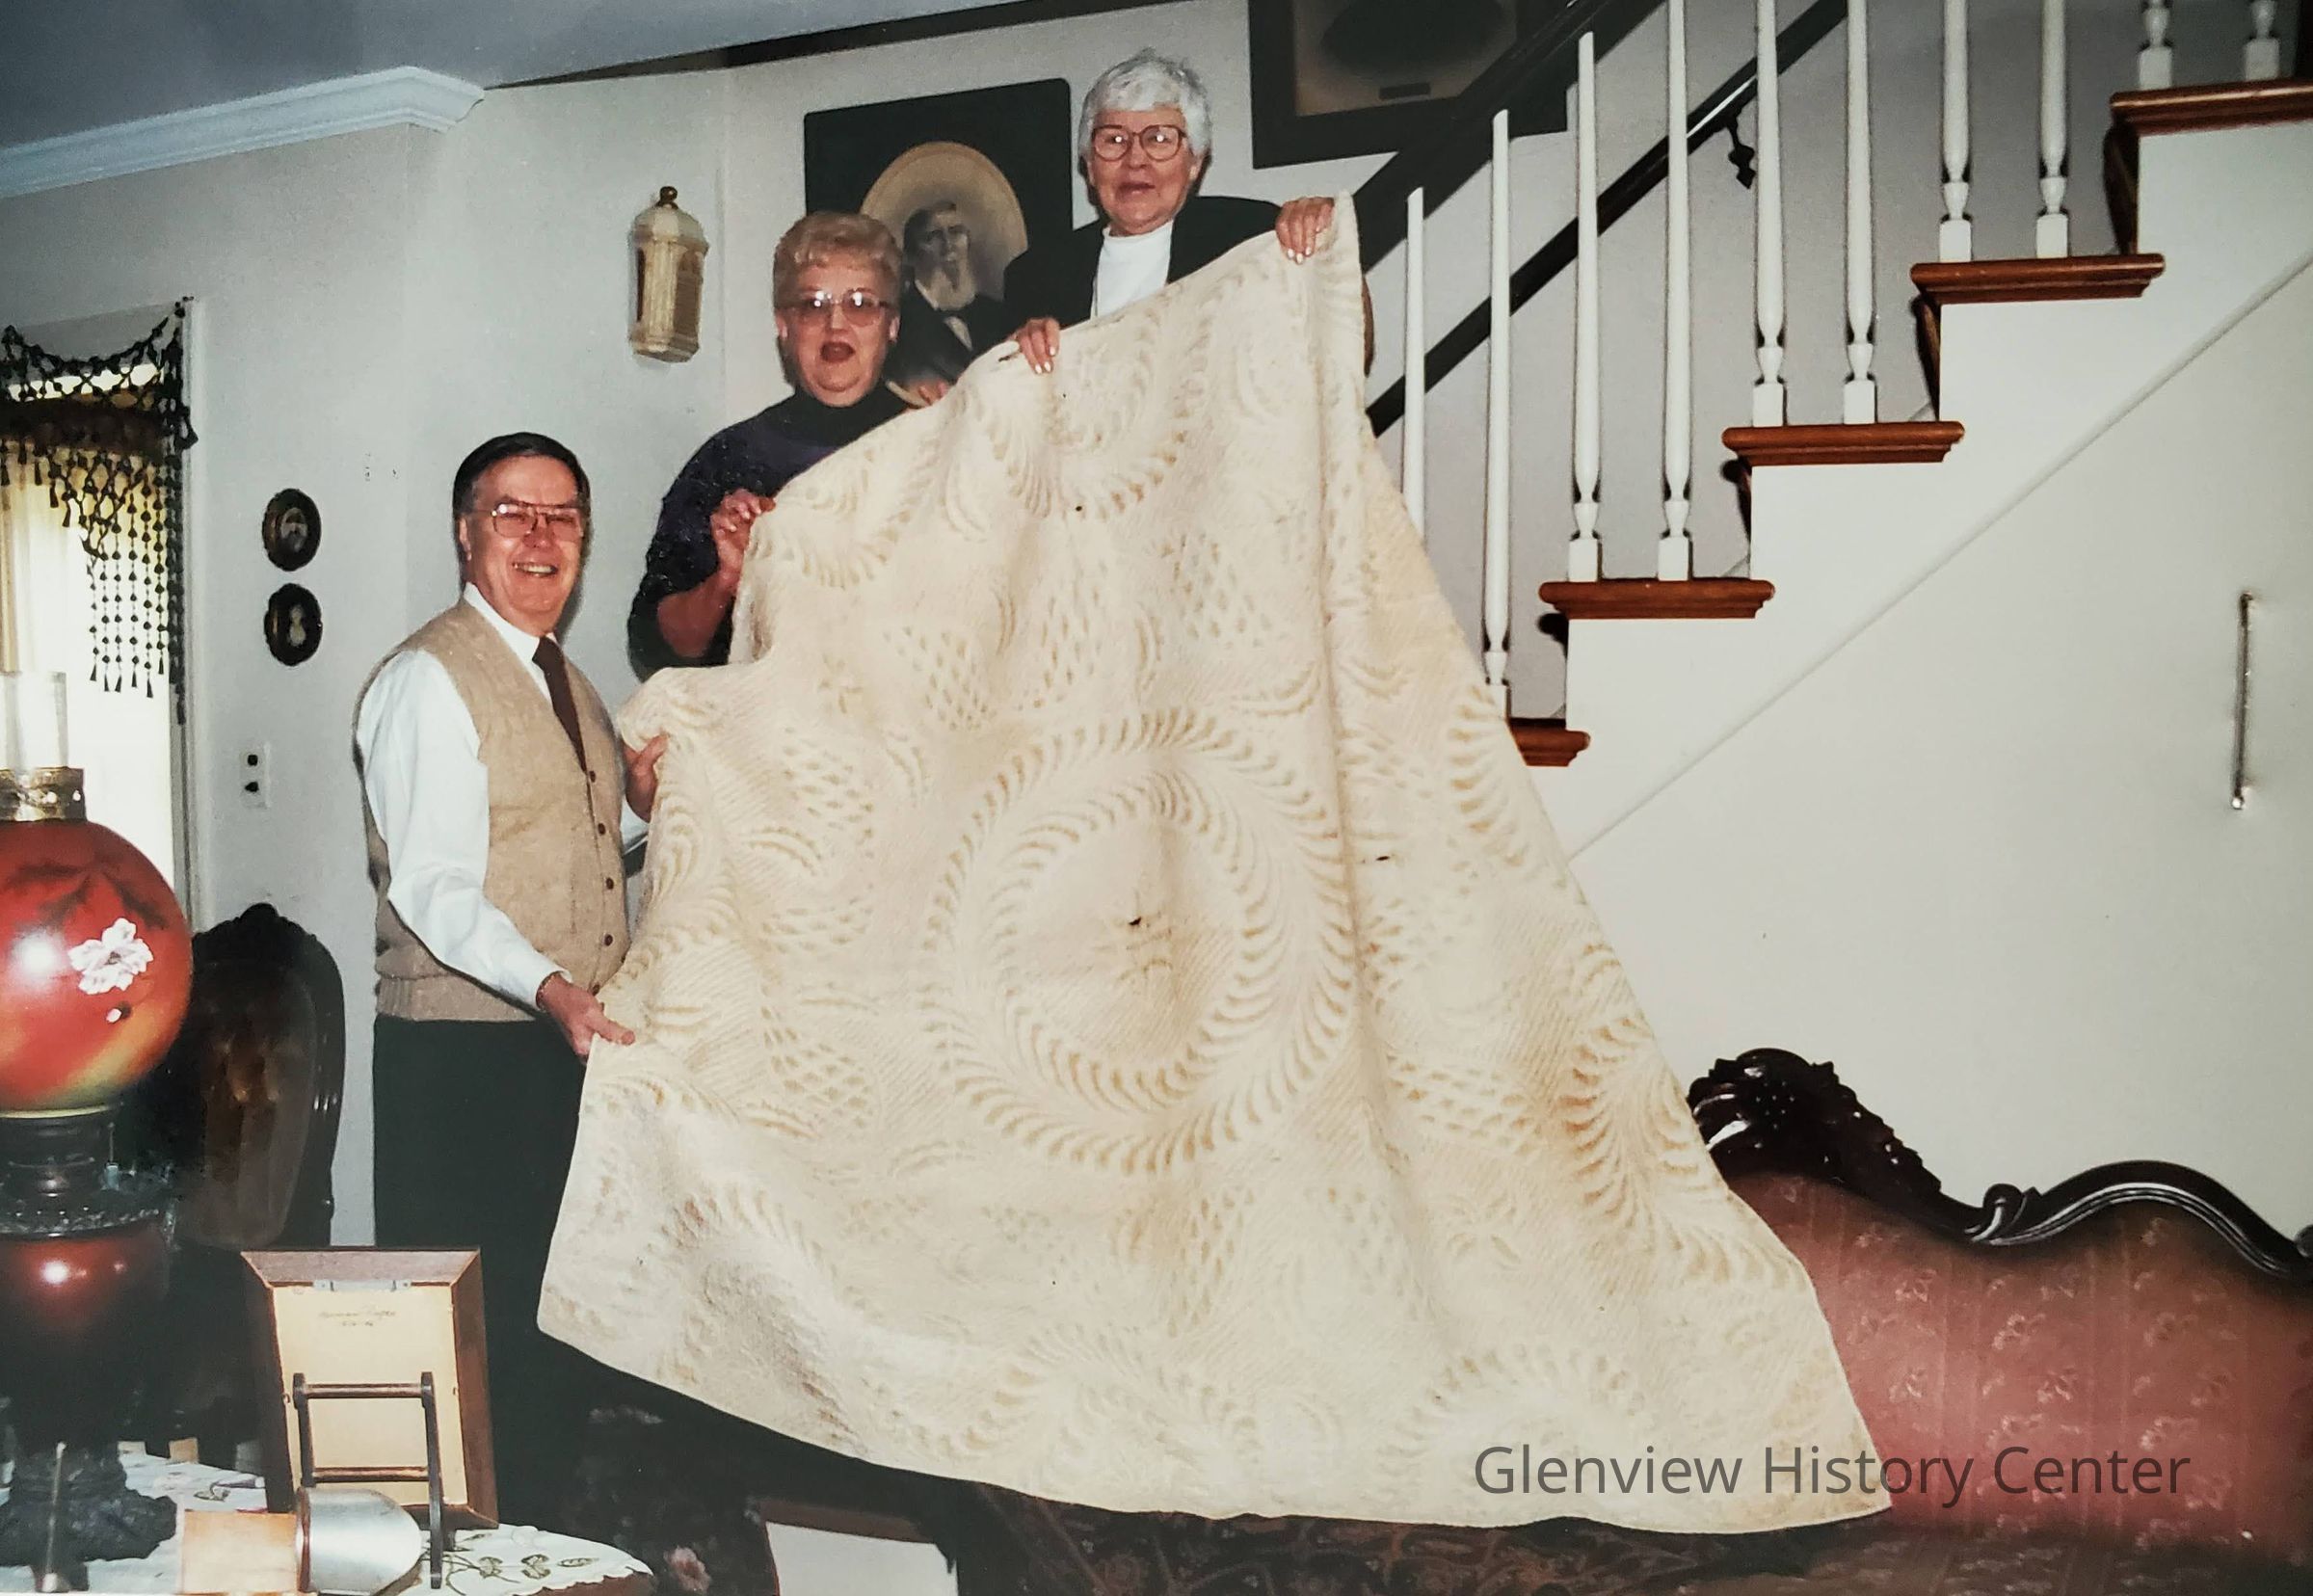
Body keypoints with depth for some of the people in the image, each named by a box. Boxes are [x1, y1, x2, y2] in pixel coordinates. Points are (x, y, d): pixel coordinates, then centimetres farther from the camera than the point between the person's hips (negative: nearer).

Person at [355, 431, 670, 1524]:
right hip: (463, 1061, -8)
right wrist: (548, 986, -33)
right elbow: (433, 889, -20)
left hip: (575, 1047, 9)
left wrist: (644, 813, 2)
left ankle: (539, 1541, 27)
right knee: (475, 1324, -3)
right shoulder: (426, 679, -11)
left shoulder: (568, 685, 17)